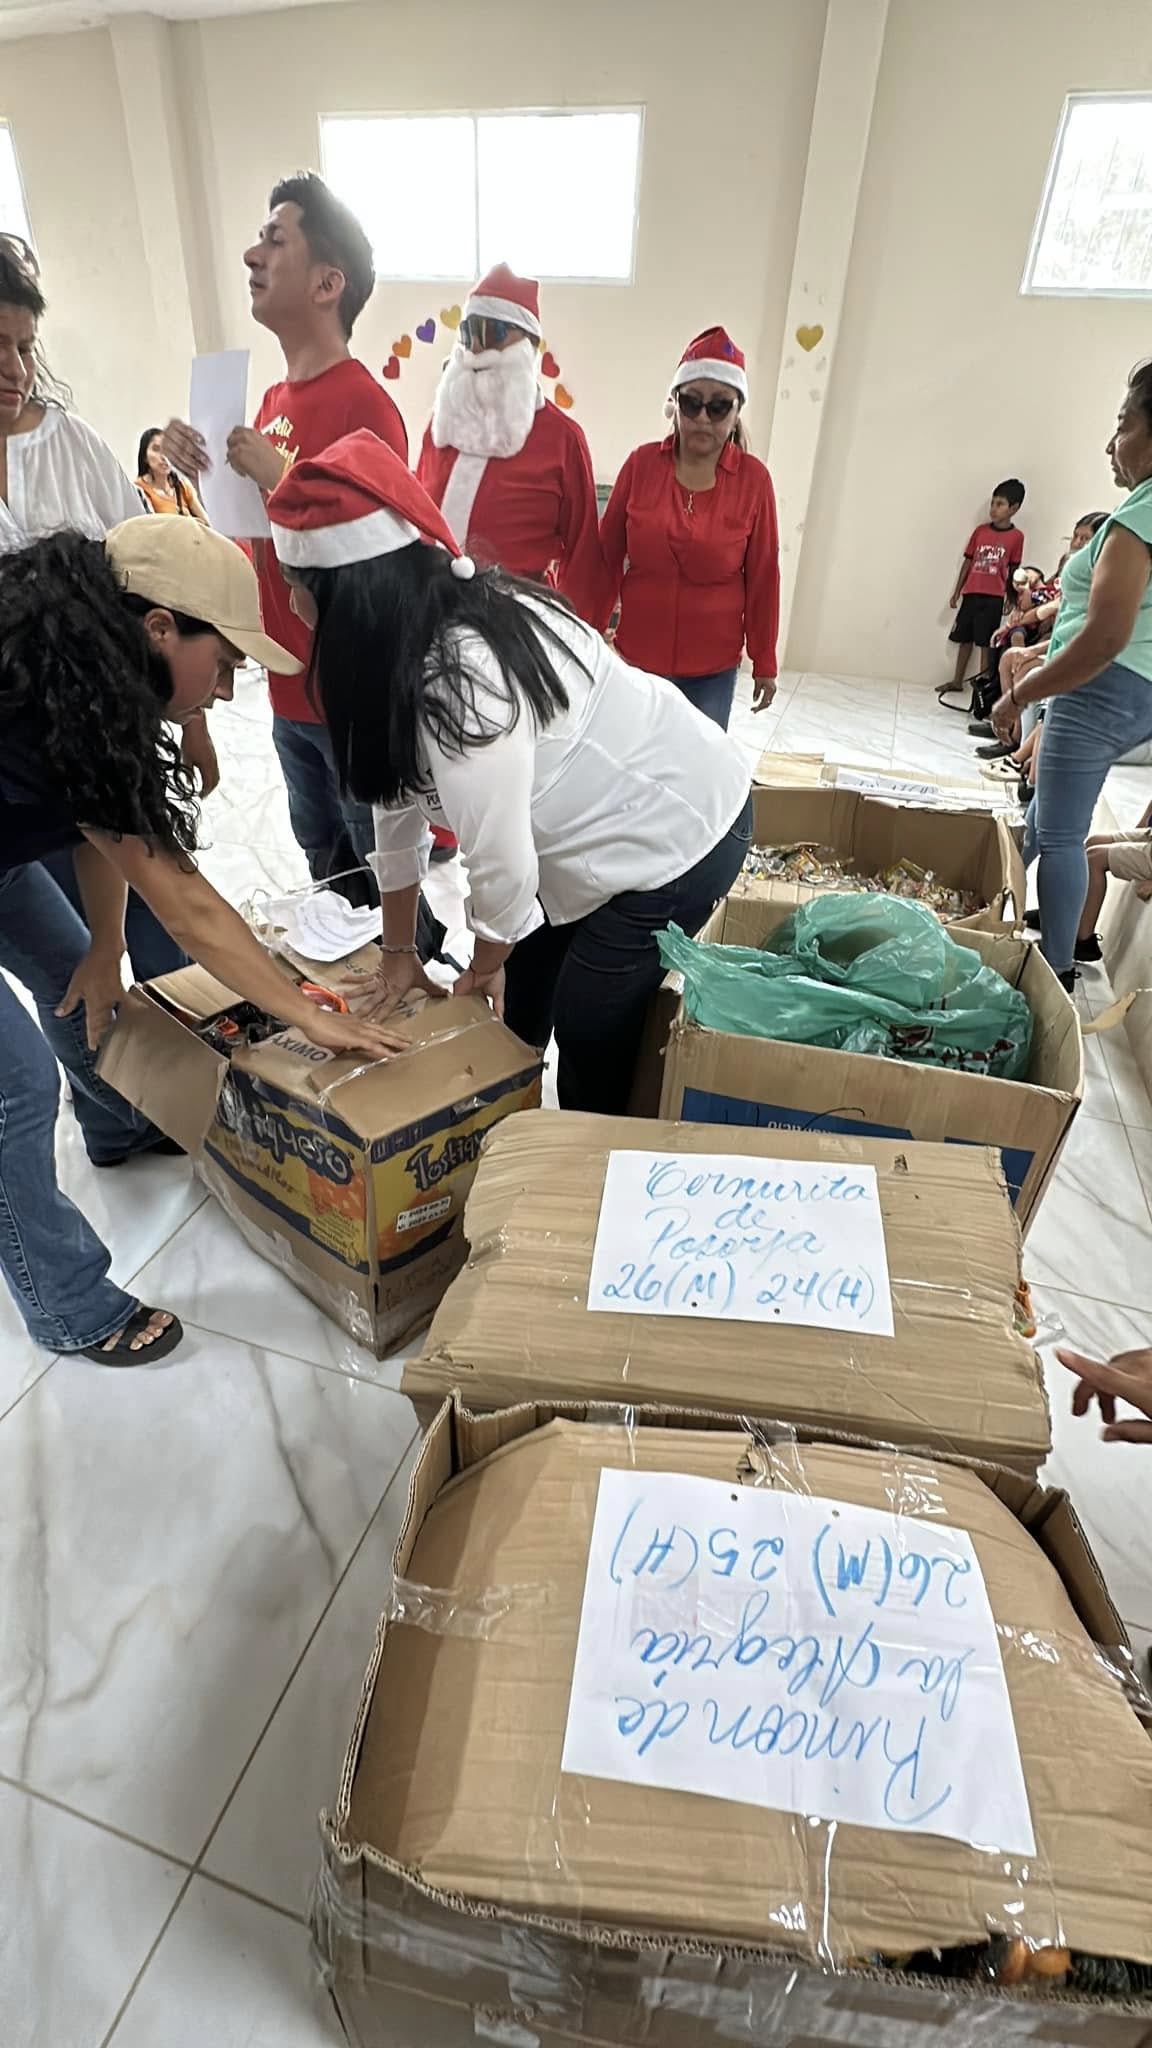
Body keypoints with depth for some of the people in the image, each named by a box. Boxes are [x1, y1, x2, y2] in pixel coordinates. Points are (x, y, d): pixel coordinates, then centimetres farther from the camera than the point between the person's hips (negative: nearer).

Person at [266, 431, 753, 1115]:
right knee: (517, 997, 15)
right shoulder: (431, 624, -3)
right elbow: (400, 794, 3)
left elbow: (501, 861, -25)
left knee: (591, 1034, 3)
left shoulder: (462, 683, -32)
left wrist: (485, 965, -3)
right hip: (604, 820, 9)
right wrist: (399, 950, 12)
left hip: (676, 834, -9)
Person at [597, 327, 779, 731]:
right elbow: (608, 556, 4)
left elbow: (762, 576, 1)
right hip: (636, 656, 1)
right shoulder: (641, 463, -1)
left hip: (713, 668, -1)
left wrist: (764, 664, 3)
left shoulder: (753, 479, -3)